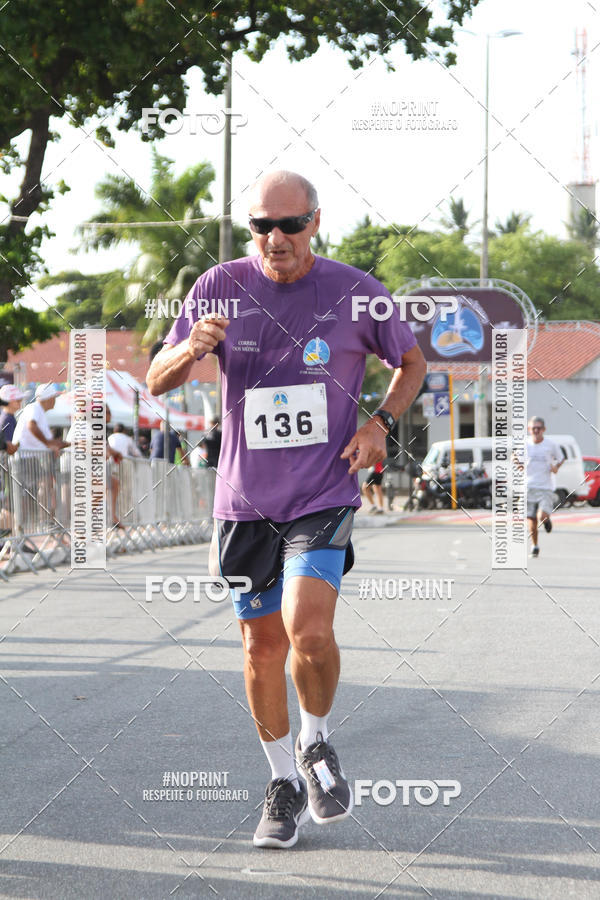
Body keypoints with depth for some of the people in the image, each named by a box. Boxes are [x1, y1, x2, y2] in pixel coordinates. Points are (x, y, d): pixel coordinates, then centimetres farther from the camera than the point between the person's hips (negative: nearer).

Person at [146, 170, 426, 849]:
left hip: (324, 495, -2)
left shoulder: (354, 291, -3)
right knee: (263, 646, 7)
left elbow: (411, 363, 14)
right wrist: (191, 348, -20)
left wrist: (379, 423, -4)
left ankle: (316, 742, 9)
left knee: (308, 631, -20)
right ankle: (283, 781, 27)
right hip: (246, 501, 2)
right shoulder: (221, 287, -1)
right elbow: (157, 381, 2)